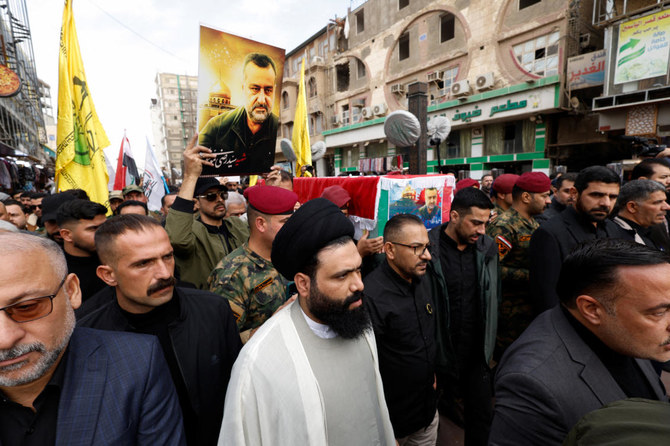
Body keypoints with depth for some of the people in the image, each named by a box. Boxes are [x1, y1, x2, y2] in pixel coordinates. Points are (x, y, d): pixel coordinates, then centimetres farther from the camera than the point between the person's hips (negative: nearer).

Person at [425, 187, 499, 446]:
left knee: (482, 416, 15)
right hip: (441, 354, -3)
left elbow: (494, 298, 11)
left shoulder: (488, 247, -1)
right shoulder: (428, 250, -19)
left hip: (477, 354, 4)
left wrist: (489, 343, 11)